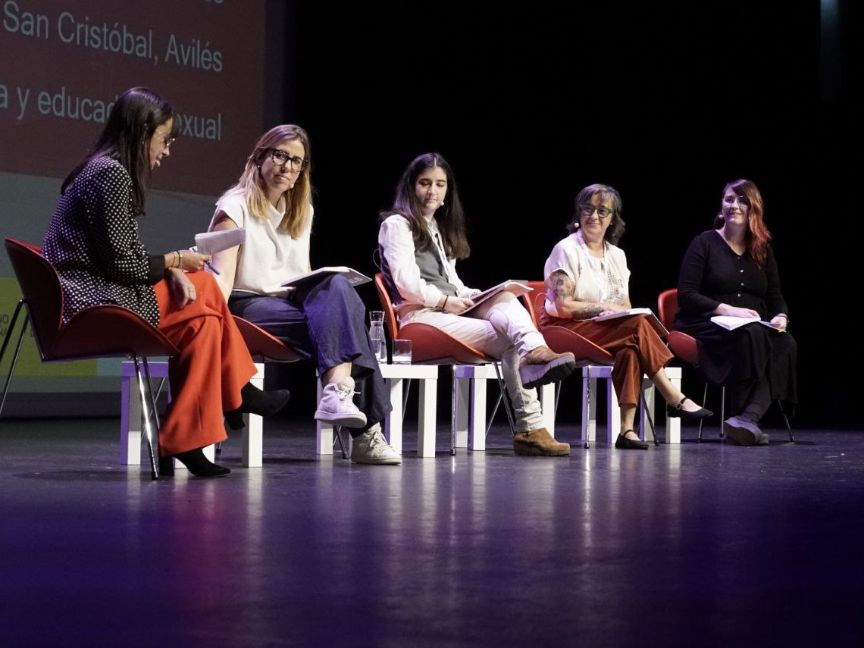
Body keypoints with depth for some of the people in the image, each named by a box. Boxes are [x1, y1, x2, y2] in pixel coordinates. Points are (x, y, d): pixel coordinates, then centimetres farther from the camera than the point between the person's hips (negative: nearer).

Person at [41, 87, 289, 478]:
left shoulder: (104, 169, 16)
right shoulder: (111, 174, -15)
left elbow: (123, 255, 15)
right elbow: (120, 262, -18)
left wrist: (171, 272, -1)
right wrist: (175, 262, -3)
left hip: (90, 294, 9)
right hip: (93, 304, -9)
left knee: (203, 287, 6)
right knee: (202, 313, -5)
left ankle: (238, 398, 6)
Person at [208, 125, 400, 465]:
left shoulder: (302, 211, 20)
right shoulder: (235, 207, -1)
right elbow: (222, 276, -12)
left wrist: (328, 290, -4)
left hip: (294, 302, 6)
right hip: (248, 307, -5)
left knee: (337, 286, -31)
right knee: (341, 323, -30)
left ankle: (338, 391, -43)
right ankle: (365, 427, -39)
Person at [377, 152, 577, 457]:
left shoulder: (439, 227, 31)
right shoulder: (396, 224, 5)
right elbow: (406, 281, -9)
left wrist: (473, 296, 5)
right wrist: (444, 301, -17)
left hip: (450, 309, 7)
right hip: (419, 315, -7)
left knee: (504, 299, -27)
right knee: (508, 341, -25)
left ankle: (535, 351, -52)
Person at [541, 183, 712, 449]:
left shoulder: (616, 255, 16)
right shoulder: (567, 250, -4)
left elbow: (625, 307, 14)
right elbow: (564, 306, -13)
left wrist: (631, 314, -9)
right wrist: (605, 307, -16)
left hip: (608, 330, 6)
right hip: (566, 330, -6)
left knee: (630, 350, -32)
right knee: (638, 326, -29)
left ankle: (627, 430, -36)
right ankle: (675, 399, -25)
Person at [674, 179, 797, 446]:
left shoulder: (763, 250, 18)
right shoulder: (704, 243, 3)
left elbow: (776, 297, 15)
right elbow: (685, 295, -6)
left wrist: (781, 317, -9)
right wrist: (727, 310, -19)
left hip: (755, 328, 4)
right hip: (705, 326, -4)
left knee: (786, 344, -30)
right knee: (750, 335, -37)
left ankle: (748, 417, -45)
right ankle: (749, 420, -35)